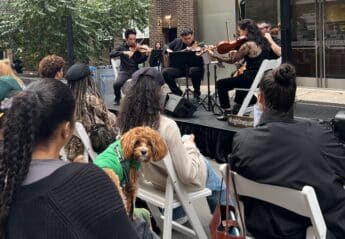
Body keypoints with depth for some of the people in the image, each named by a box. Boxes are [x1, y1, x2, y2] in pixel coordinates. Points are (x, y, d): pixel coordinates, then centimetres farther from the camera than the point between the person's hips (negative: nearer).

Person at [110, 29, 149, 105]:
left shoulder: (138, 48, 6)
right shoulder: (122, 47, 6)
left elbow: (139, 61, -6)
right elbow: (111, 54, -11)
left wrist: (146, 55, -24)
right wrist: (124, 52, -23)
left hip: (135, 71, 1)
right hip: (124, 71, 0)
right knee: (117, 84, -31)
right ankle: (117, 98, 2)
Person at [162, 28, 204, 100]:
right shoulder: (177, 42, 7)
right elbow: (167, 47, 21)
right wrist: (169, 51, -1)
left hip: (192, 67, -4)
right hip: (179, 67, 4)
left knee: (195, 70, -38)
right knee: (165, 72, -20)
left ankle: (197, 93, -13)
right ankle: (177, 92, -1)